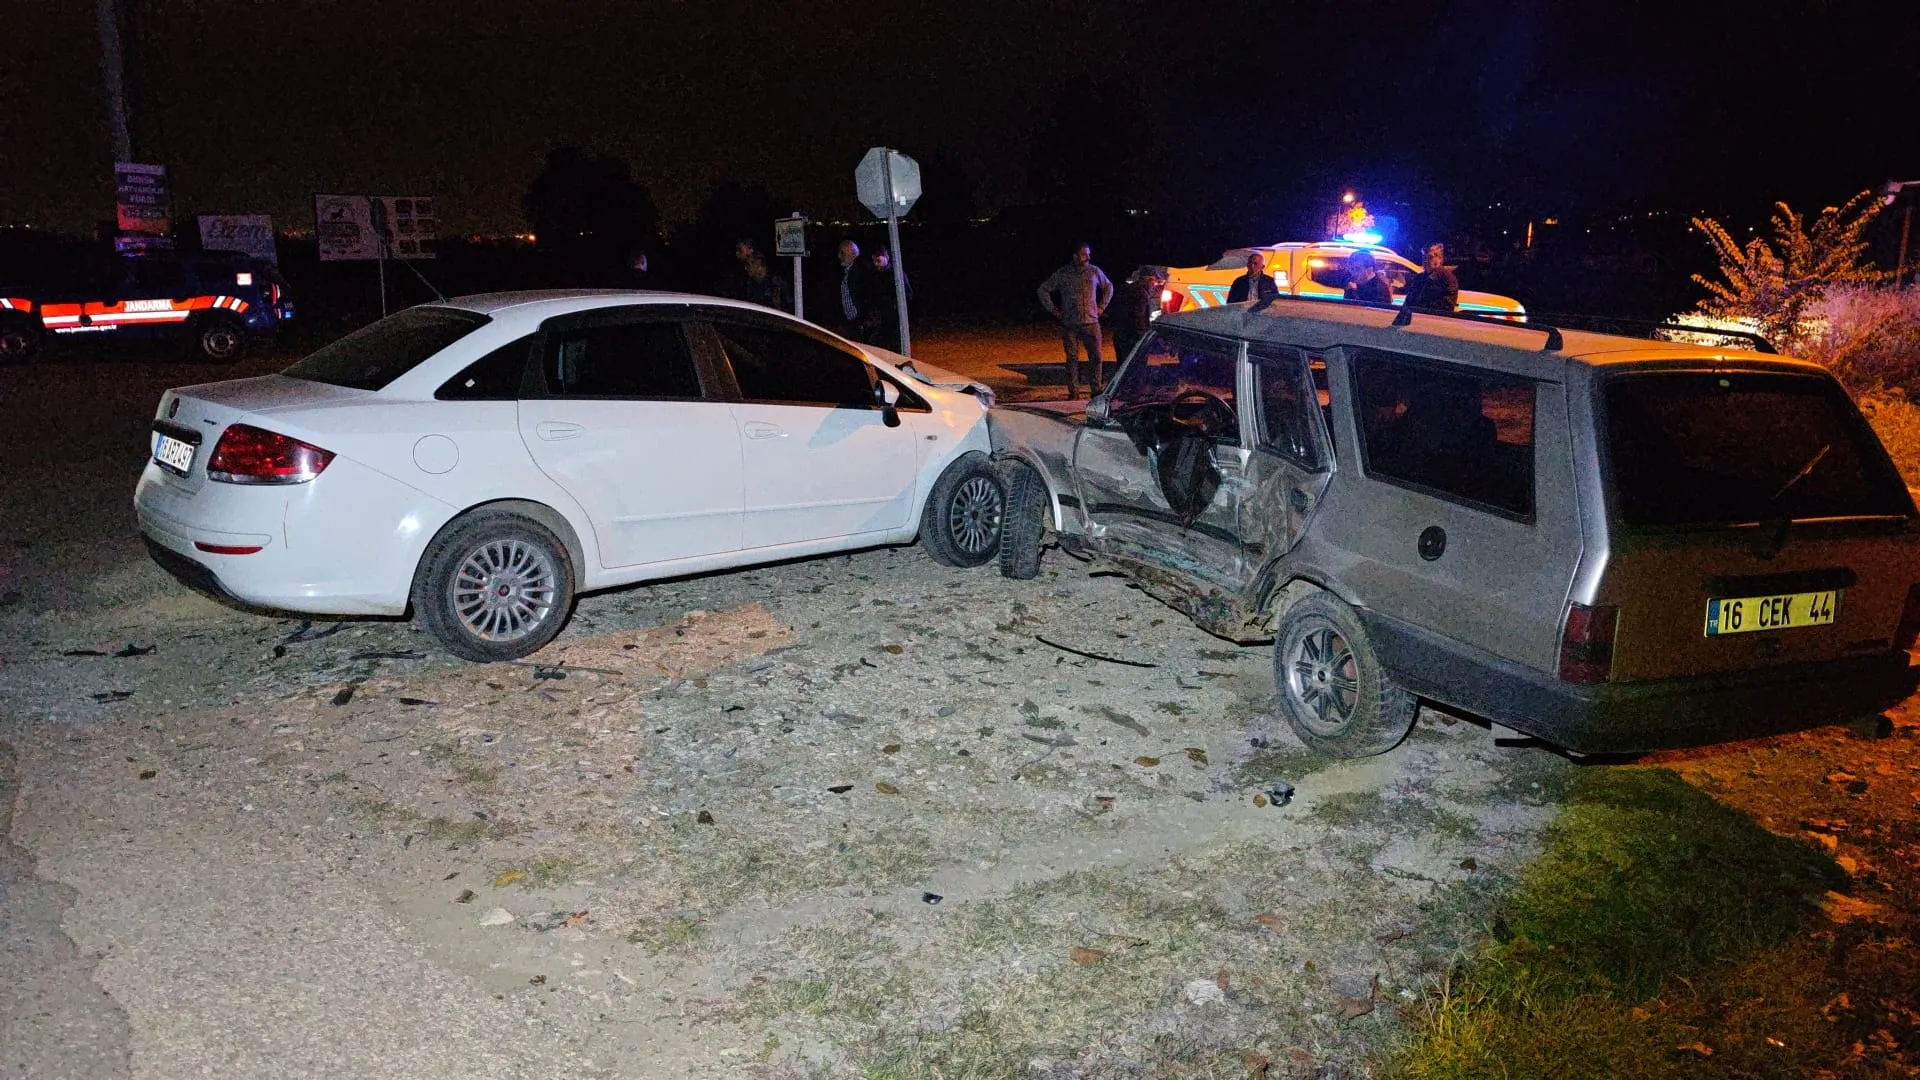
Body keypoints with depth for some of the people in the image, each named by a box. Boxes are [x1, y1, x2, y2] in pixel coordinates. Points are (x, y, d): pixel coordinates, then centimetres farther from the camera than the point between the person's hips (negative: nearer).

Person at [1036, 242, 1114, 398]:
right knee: (1072, 358, 2)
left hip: (1091, 322, 1)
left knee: (1096, 356, -3)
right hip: (1069, 325, -1)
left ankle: (1097, 389, 6)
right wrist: (1053, 310, 3)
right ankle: (1073, 391, 8)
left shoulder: (1095, 272, 5)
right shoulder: (1062, 274, -1)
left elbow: (1108, 287, 23)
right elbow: (1043, 290, 8)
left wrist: (1102, 306, 13)